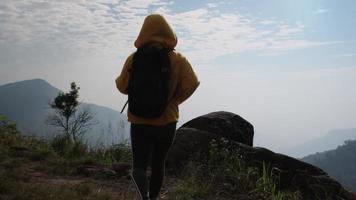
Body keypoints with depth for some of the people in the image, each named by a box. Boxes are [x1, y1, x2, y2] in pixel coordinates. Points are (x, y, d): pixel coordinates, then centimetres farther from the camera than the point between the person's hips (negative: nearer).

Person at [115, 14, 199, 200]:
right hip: (167, 121, 2)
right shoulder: (178, 60, -6)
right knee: (158, 163, 21)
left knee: (139, 166, 5)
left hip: (140, 122, -1)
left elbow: (122, 86, -1)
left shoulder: (134, 59, -7)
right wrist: (173, 100, -1)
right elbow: (192, 83, -15)